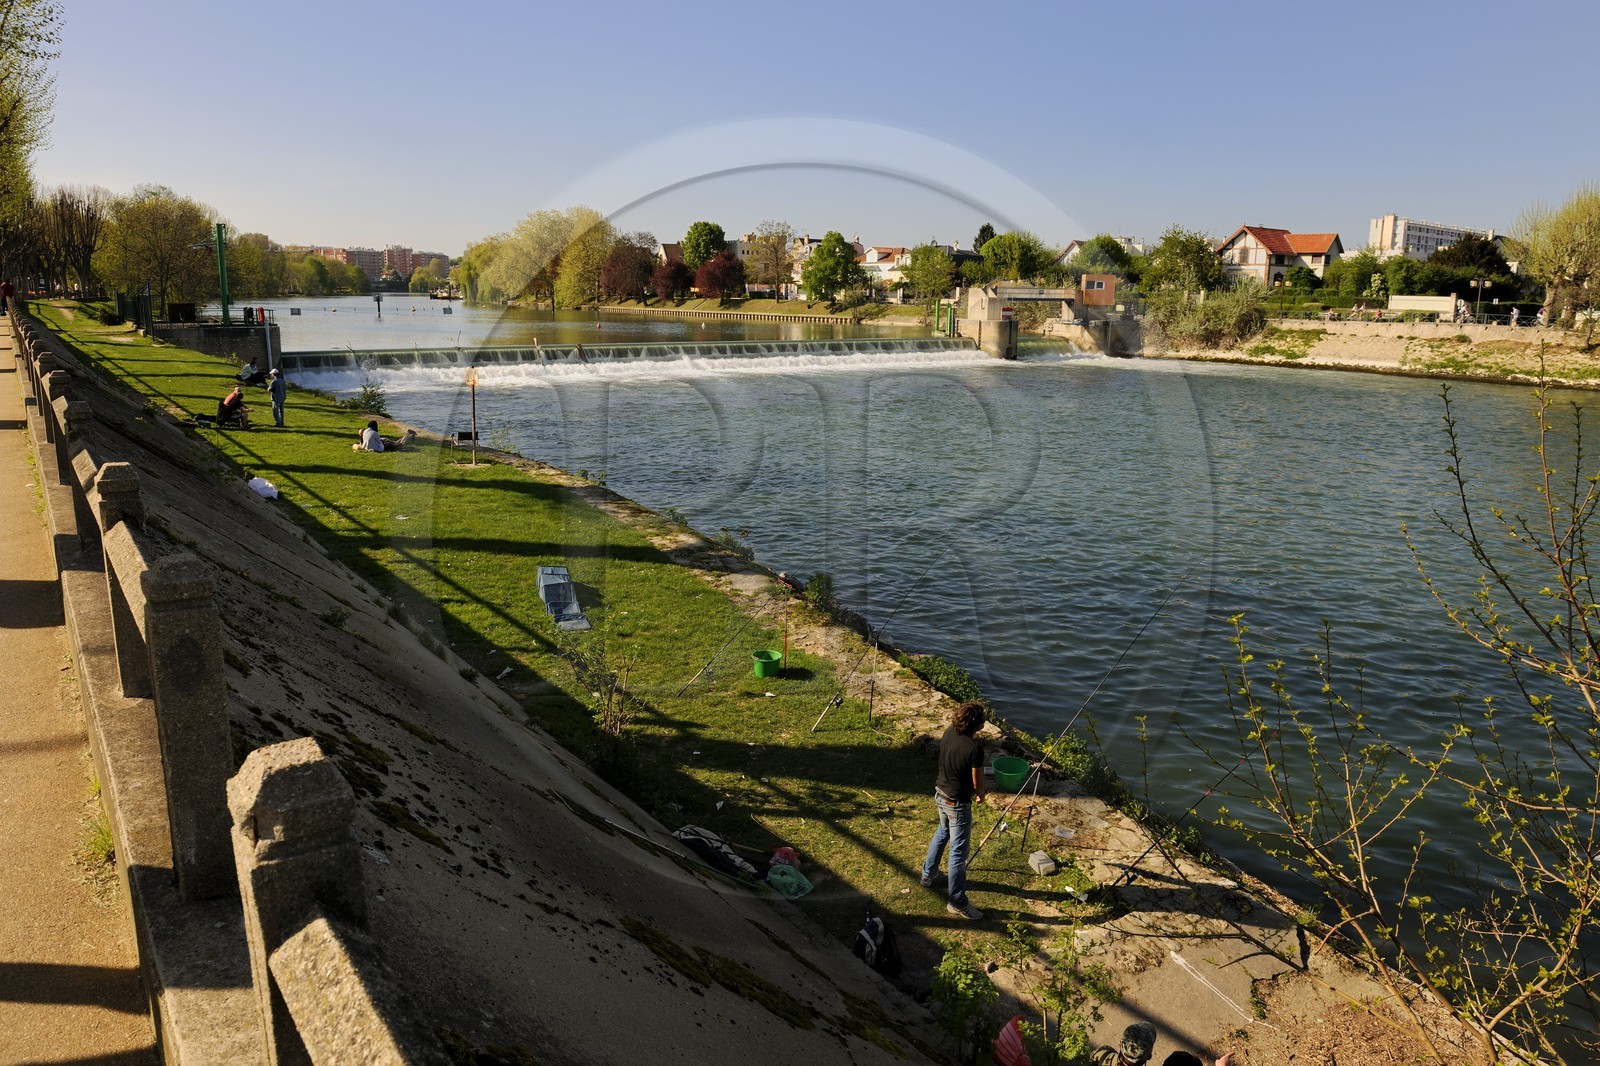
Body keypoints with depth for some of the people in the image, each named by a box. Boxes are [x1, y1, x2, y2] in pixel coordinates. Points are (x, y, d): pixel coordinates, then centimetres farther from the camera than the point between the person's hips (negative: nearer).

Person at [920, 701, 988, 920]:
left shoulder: (949, 733, -7)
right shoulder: (974, 749, -28)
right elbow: (977, 782, -14)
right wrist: (980, 795, 4)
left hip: (940, 794, 8)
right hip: (957, 803, -8)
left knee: (942, 833, 31)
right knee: (958, 851, 4)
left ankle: (928, 875, 46)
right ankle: (957, 903, 14)